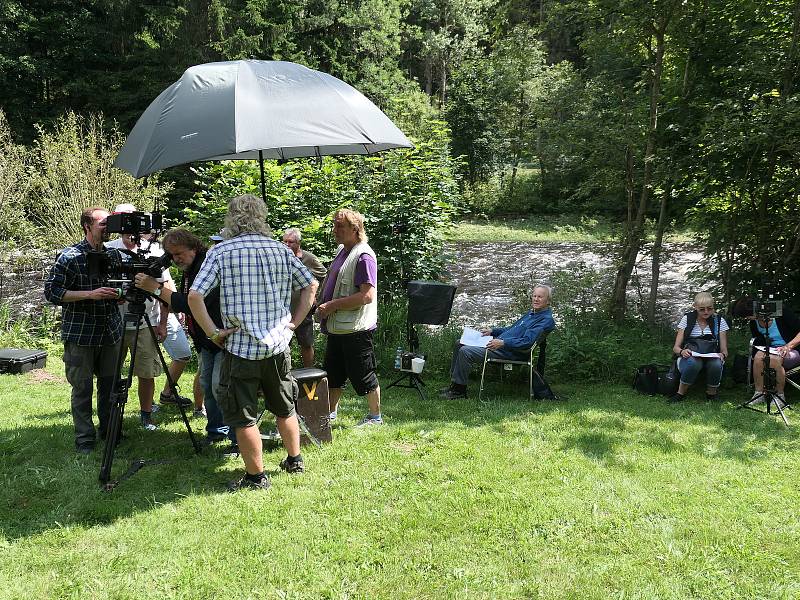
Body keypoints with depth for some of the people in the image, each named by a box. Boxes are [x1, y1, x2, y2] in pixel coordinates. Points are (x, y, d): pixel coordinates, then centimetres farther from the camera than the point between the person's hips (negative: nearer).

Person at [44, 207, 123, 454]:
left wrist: (119, 294, -1)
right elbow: (51, 292, -11)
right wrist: (90, 294, -20)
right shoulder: (70, 257, -8)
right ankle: (84, 439, 13)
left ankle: (109, 431, 26)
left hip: (110, 331, 5)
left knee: (110, 384, 11)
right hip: (80, 335, -5)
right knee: (82, 387, 2)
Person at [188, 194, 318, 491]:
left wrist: (213, 332, -8)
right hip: (278, 345, 4)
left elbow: (194, 296, -16)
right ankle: (294, 460, 36)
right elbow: (311, 285, 9)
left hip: (240, 347, -4)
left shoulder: (220, 252, -7)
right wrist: (294, 322, 11)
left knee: (244, 417, 8)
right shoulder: (281, 250, 4)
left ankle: (256, 476, 16)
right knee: (285, 408, 22)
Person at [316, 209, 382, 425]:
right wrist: (324, 306, 12)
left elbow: (367, 296, -26)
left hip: (356, 329, -9)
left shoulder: (363, 256, -18)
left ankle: (375, 416, 20)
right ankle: (330, 412, 33)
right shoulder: (341, 250, 12)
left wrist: (332, 305, -23)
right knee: (332, 373, 18)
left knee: (362, 375, 4)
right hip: (337, 327, 9)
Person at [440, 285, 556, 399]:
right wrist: (491, 331, 16)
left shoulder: (547, 320, -13)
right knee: (461, 344, 10)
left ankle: (459, 391, -8)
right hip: (499, 343, 10)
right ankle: (454, 384, 12)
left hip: (508, 352, -10)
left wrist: (503, 342, -30)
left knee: (465, 351, -20)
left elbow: (527, 341, -24)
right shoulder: (531, 313, 18)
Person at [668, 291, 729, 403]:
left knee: (716, 364, -36)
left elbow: (724, 350, 6)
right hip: (689, 357, -1)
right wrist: (682, 351, -22)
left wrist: (722, 355, -19)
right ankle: (681, 392, -14)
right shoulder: (687, 319, 6)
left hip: (712, 358, 1)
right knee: (693, 362, -38)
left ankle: (711, 393, -7)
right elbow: (675, 347, 3)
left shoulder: (719, 321, 8)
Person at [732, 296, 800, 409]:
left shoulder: (781, 311, -14)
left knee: (773, 359, -36)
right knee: (758, 357, -29)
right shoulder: (754, 323, 5)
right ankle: (759, 394, -19)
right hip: (771, 350, 5)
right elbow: (758, 343, 16)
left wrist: (788, 346, -25)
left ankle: (780, 395, -15)